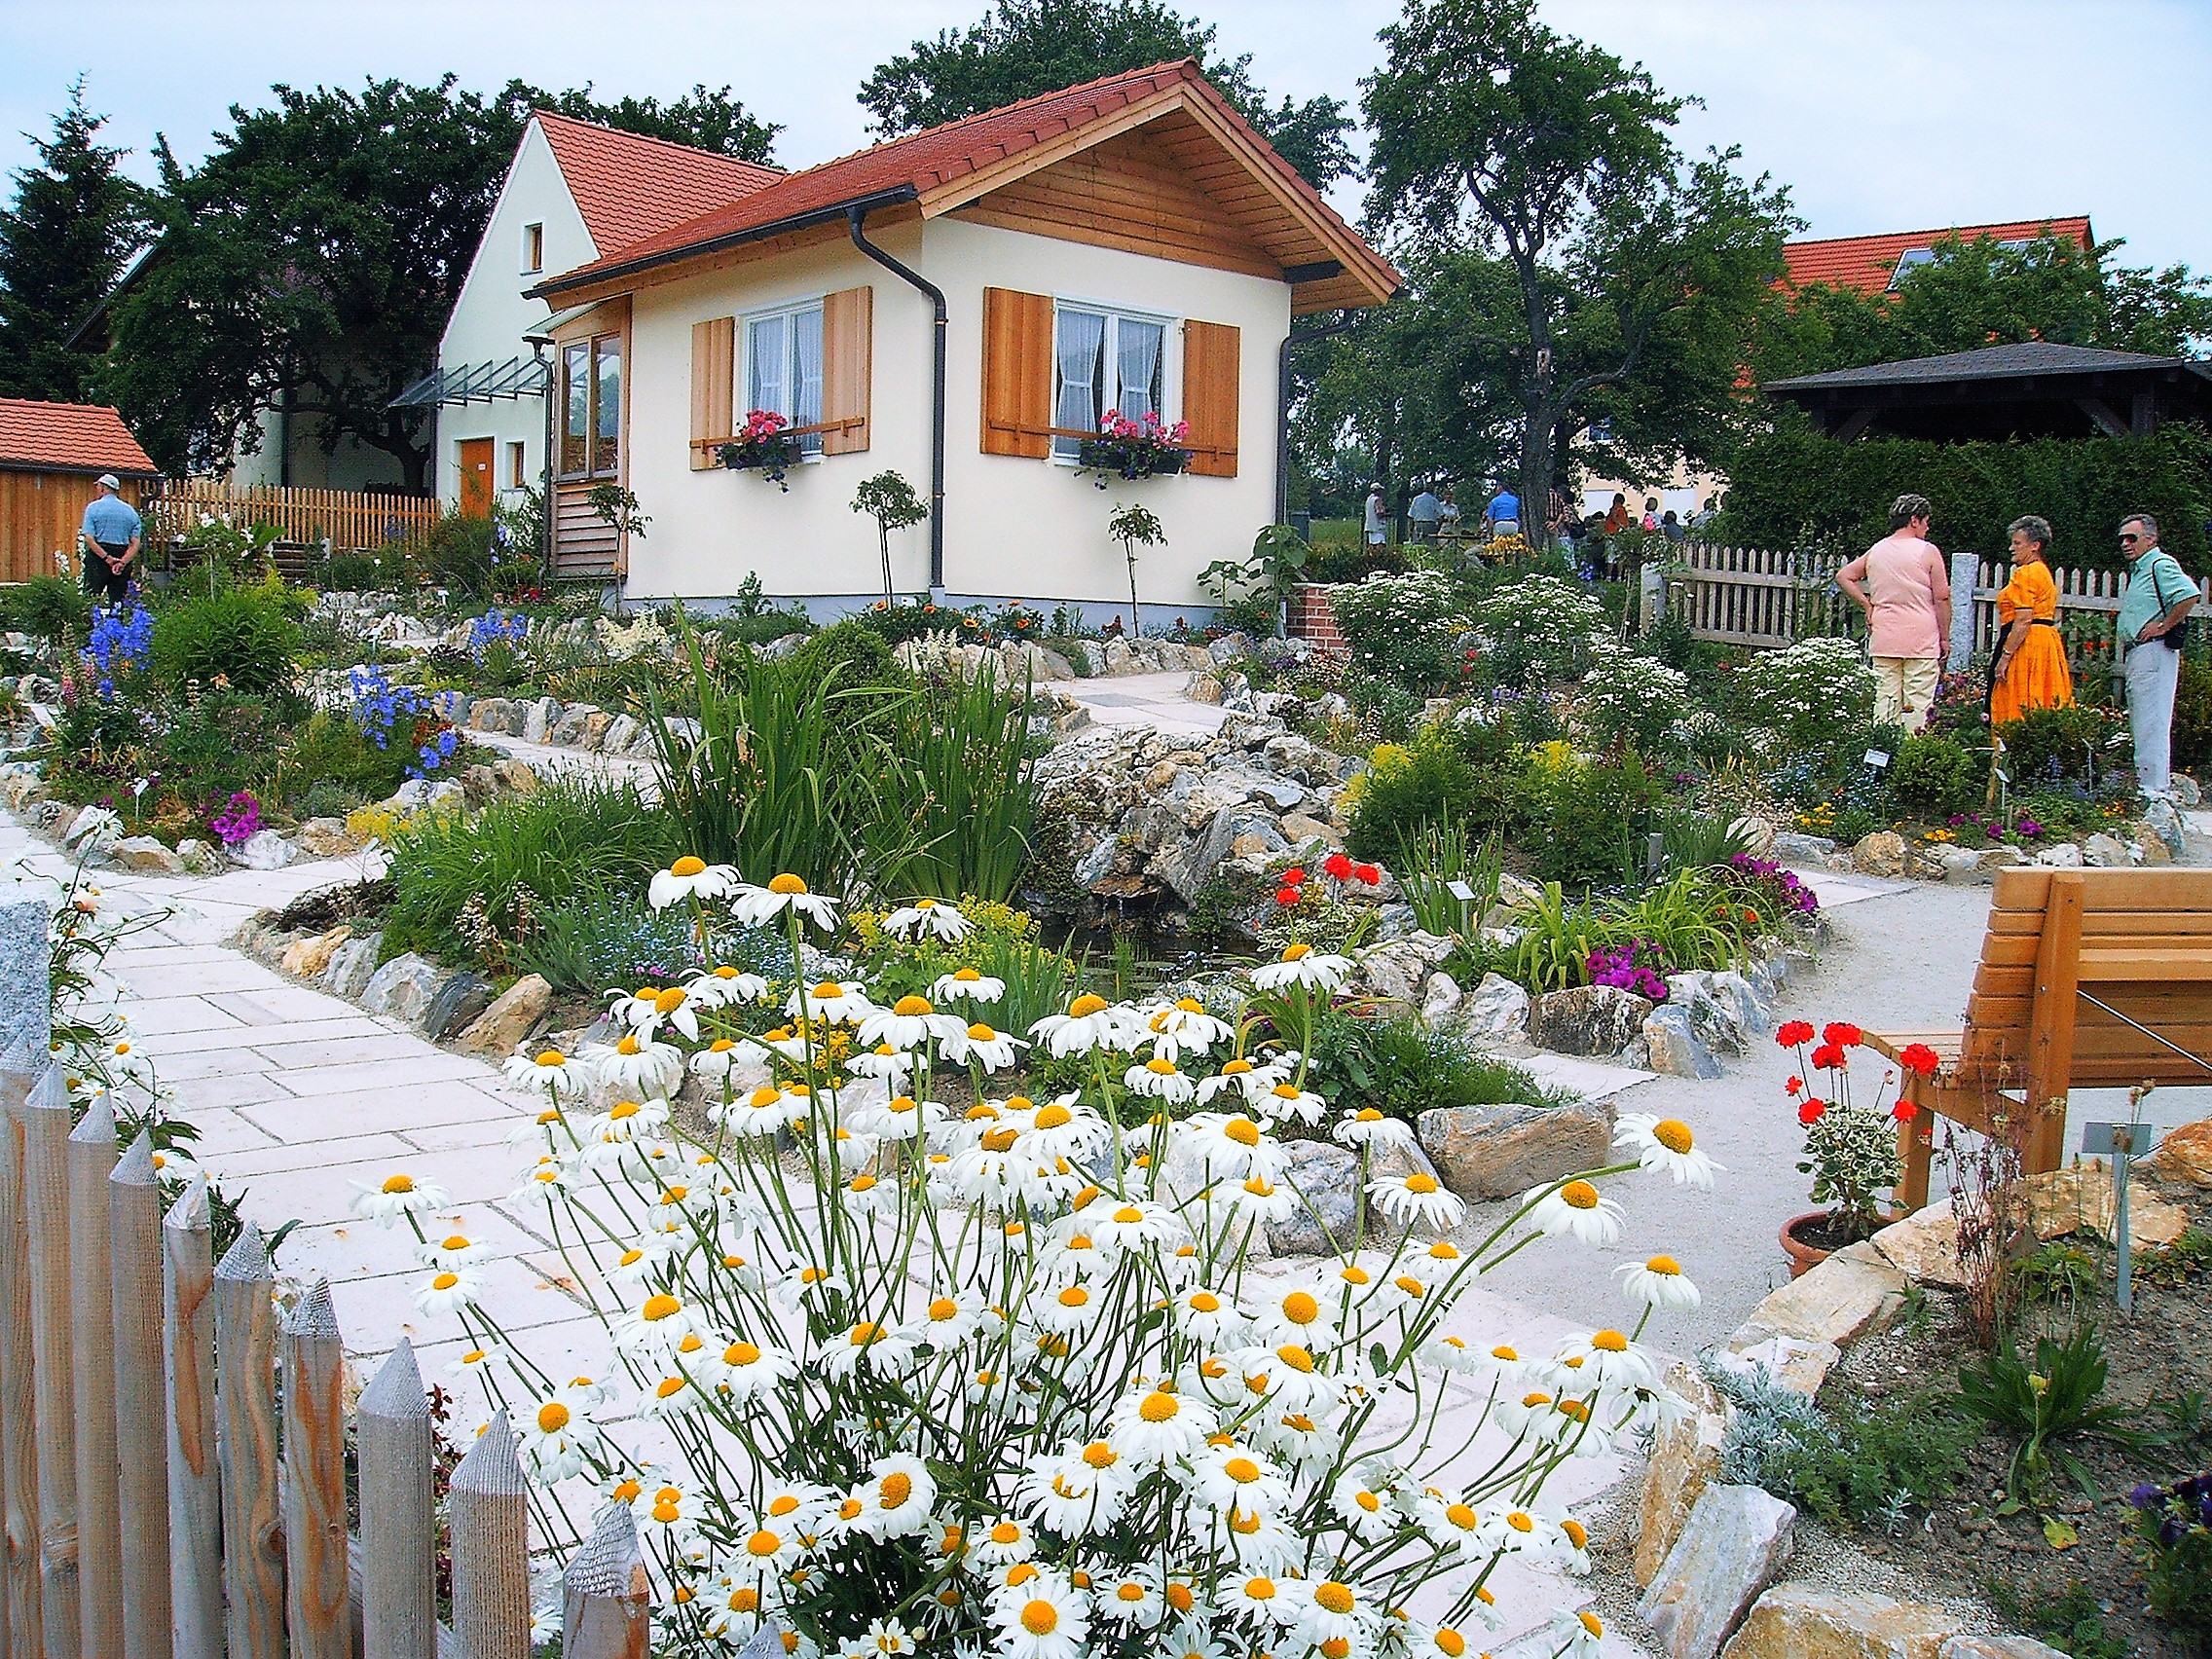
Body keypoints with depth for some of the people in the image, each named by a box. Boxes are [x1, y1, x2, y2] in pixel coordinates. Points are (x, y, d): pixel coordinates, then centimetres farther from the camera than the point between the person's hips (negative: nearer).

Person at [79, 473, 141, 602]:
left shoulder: (93, 507, 0)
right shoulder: (130, 511, 9)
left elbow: (89, 539, -11)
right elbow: (135, 544, 0)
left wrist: (107, 558, -13)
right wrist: (122, 562, -8)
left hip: (98, 556, -3)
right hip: (122, 556, 4)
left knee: (91, 598, -4)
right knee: (118, 599, 4)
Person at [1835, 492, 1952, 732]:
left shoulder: (1875, 551, 9)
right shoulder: (1927, 551, -4)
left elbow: (1843, 576, 17)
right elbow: (1942, 598, -4)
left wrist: (1867, 605, 13)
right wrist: (1944, 638, 3)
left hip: (1883, 639, 4)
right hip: (1921, 640, -4)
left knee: (1885, 701, 6)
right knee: (1918, 704, -3)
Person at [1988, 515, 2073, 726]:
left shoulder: (2026, 574, -11)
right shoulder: (2043, 572, 20)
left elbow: (2023, 621, -19)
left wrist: (2005, 656, -20)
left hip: (2027, 645, -10)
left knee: (2020, 710, -10)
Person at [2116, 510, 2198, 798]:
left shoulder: (2161, 565, -10)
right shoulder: (2137, 570, 21)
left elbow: (2190, 595, -27)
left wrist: (2163, 626, -20)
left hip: (2153, 651, -11)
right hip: (2137, 653, 11)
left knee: (2152, 723, -10)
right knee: (2140, 723, 13)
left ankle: (2154, 788, -10)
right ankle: (2155, 784, 19)